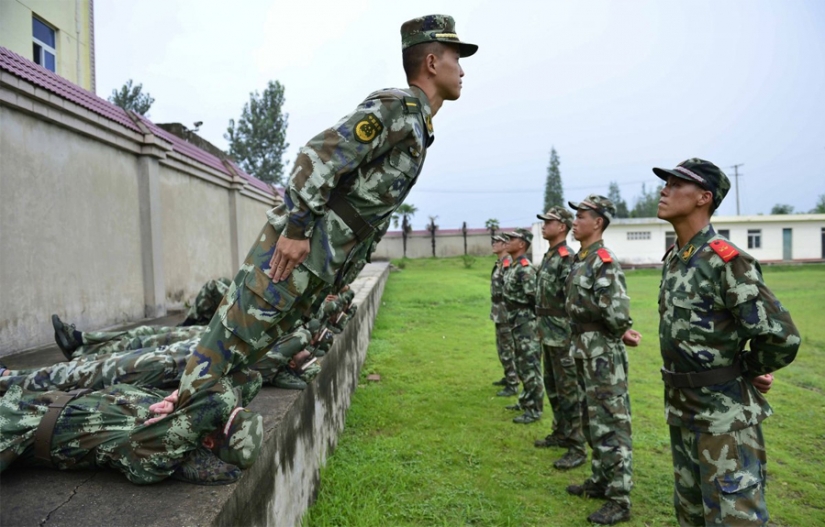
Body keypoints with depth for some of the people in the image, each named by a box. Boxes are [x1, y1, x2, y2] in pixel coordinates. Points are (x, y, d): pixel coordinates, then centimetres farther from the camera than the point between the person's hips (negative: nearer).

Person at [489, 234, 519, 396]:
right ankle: (508, 377, 32)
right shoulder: (499, 263, 14)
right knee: (502, 347, 19)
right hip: (498, 309, 10)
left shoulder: (508, 263, -18)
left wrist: (508, 313, -24)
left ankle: (513, 385, 1)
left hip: (505, 310, -10)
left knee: (508, 349, -5)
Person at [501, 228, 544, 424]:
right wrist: (513, 318, 16)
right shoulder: (513, 267, 13)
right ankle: (525, 401, 31)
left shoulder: (525, 268, -19)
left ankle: (534, 410, 4)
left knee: (531, 368, -3)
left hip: (527, 324, -10)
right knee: (522, 366, 19)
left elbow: (535, 296, -23)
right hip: (517, 324, 10)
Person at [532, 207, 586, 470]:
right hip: (548, 334, 10)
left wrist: (571, 336, -22)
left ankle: (577, 448, 5)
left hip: (562, 336, -10)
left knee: (569, 390, -3)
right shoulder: (548, 256, 13)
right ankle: (561, 432, 32)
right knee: (552, 387, 18)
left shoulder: (568, 258, -17)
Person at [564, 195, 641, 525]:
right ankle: (601, 481, 33)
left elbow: (617, 312, -27)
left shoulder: (604, 261, -18)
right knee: (592, 422, 19)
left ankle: (619, 500, 9)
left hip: (603, 354, -10)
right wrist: (620, 330, 3)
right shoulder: (580, 260, 12)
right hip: (584, 352, 10)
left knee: (611, 425, -1)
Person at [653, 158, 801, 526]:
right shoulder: (672, 258, 7)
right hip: (681, 411, 8)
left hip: (724, 416, -8)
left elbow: (782, 336, -24)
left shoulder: (726, 261, -20)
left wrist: (745, 369, -7)